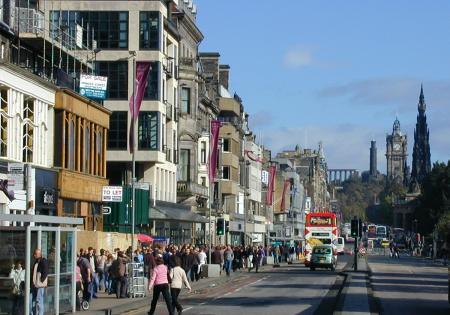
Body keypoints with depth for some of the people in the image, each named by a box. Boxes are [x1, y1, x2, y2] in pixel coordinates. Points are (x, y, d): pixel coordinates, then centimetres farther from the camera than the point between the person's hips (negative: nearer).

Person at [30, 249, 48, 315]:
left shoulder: (43, 261, -10)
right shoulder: (36, 262, 18)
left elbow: (45, 272, -17)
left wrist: (41, 281, -16)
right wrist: (32, 282, 15)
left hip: (40, 285, -9)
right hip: (34, 285, 9)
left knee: (39, 301, -6)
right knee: (31, 300, 9)